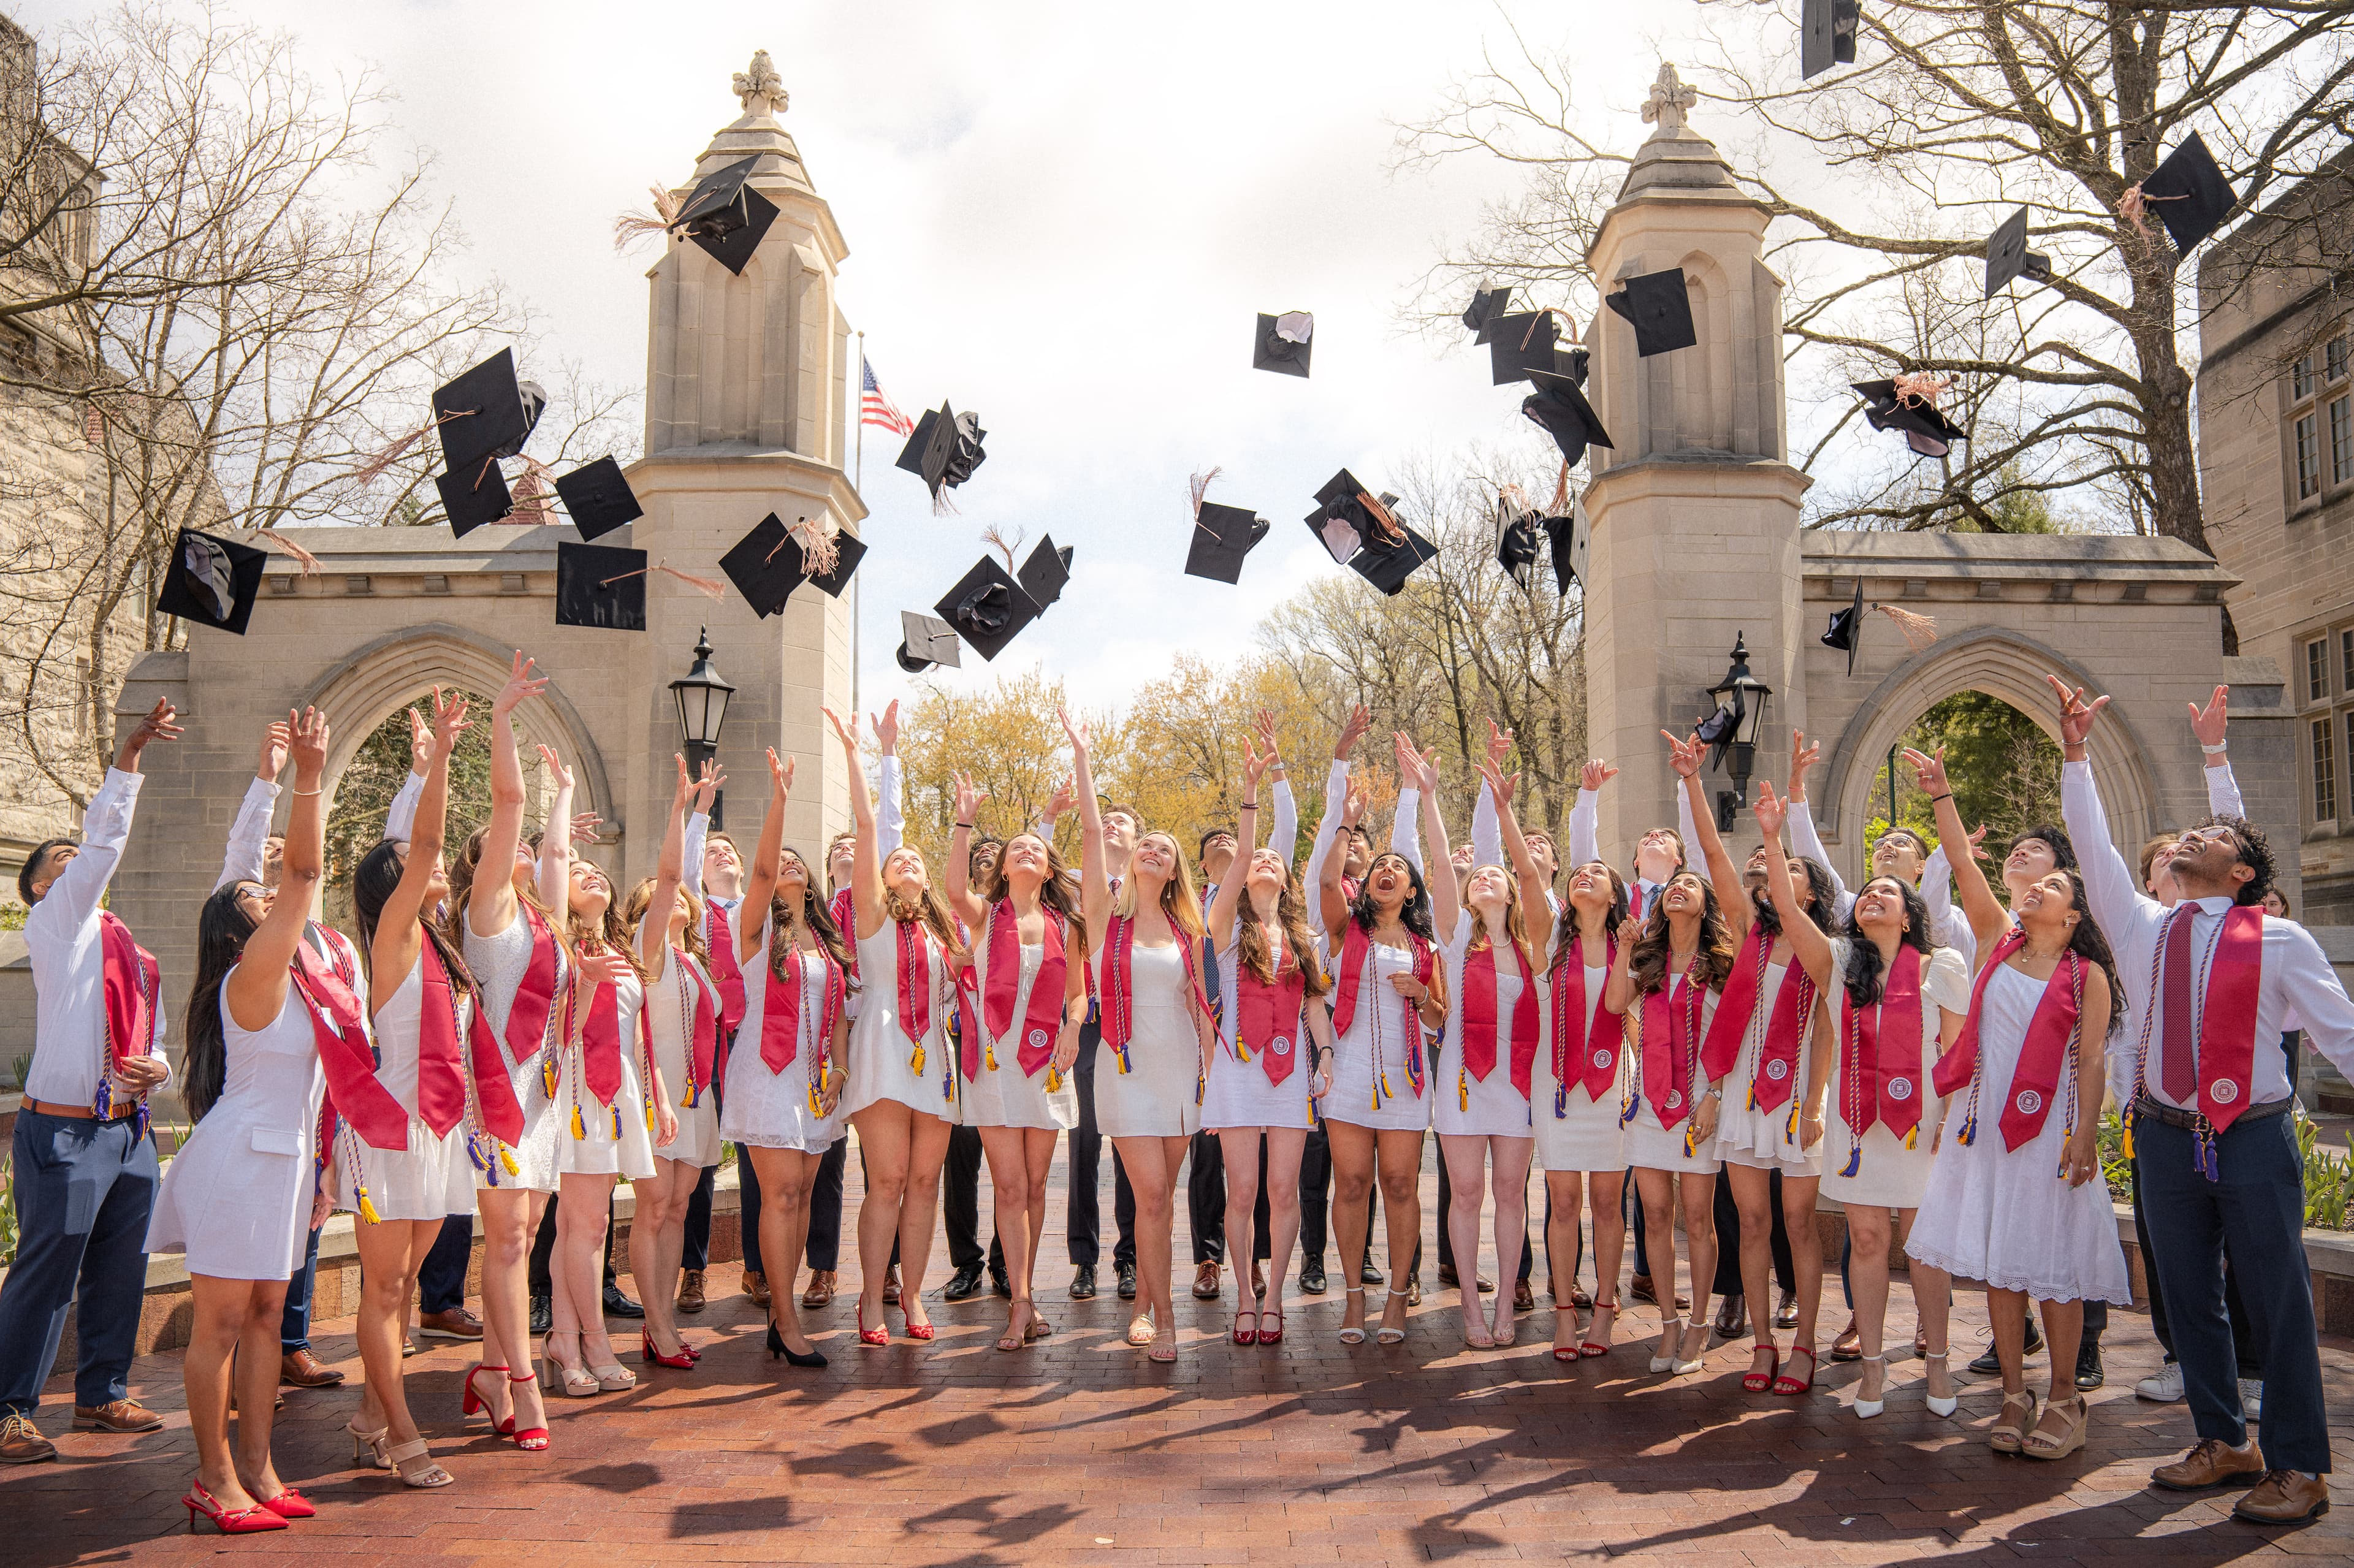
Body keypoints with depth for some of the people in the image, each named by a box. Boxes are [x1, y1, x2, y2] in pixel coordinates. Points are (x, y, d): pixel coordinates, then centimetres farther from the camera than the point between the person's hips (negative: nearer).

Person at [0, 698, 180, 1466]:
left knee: (121, 1270, 13)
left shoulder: (135, 955, 19)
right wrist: (128, 757, -21)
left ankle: (102, 1394, 26)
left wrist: (159, 1069, -1)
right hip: (64, 1133, -7)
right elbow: (102, 841, -15)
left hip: (128, 1130, 7)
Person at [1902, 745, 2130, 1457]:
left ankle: (2063, 1398, 13)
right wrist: (1941, 795, -7)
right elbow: (1966, 871, 0)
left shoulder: (2088, 977, 0)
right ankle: (2014, 1395, 16)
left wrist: (2086, 1137, -11)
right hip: (1984, 1121, 3)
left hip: (2050, 1126, -3)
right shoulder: (1998, 942, 9)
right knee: (1999, 1263, 6)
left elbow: (2091, 1063, -4)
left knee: (2053, 1263, 1)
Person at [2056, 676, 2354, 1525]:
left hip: (2253, 1137, -4)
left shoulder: (2280, 942, -3)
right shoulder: (2142, 928, 7)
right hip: (2167, 1135, 4)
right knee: (2188, 1296, 11)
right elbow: (2093, 847, 3)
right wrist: (2075, 756, 0)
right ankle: (2224, 1443, 26)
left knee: (2277, 1300, 1)